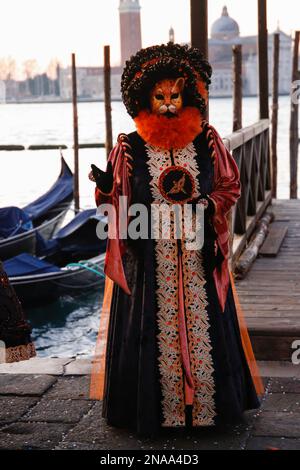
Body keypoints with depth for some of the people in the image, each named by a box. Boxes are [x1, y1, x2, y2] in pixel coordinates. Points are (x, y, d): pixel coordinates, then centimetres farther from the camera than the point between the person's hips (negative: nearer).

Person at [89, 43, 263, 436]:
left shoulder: (207, 142, 2)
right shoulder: (130, 149, -1)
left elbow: (231, 186, 7)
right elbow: (117, 202, 2)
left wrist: (208, 204, -11)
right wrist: (105, 187, -19)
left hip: (198, 256, 1)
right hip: (149, 259, -1)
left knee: (202, 327, 7)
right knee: (151, 329, 3)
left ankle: (206, 403, 20)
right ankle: (157, 405, 16)